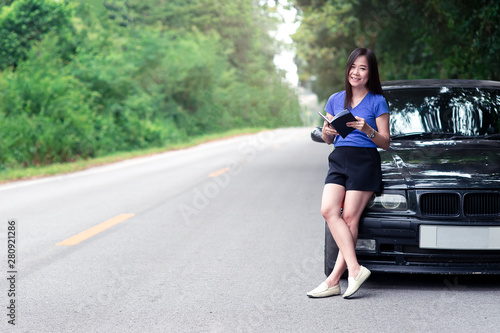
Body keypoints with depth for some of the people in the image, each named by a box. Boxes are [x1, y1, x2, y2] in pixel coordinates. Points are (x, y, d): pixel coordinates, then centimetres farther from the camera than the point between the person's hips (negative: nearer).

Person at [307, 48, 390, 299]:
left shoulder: (377, 102, 4)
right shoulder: (336, 99, 16)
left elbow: (385, 142, 2)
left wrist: (368, 130, -17)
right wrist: (326, 132, -4)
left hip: (365, 162, -4)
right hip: (338, 160, 4)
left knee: (350, 216, -11)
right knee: (328, 210, -17)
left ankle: (334, 280, -9)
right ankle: (355, 269, -20)